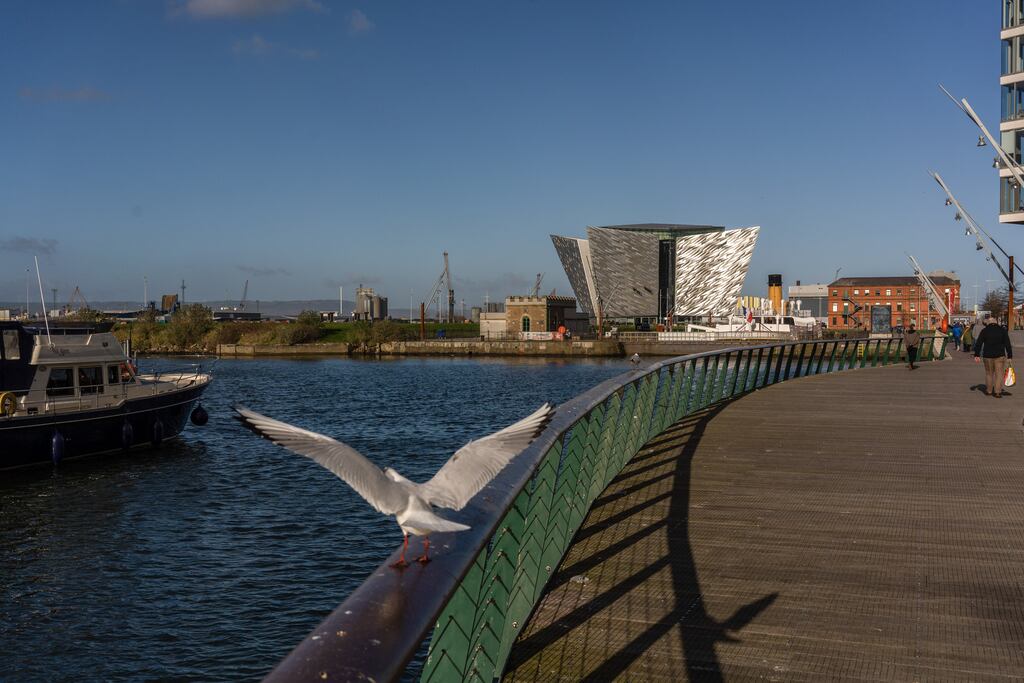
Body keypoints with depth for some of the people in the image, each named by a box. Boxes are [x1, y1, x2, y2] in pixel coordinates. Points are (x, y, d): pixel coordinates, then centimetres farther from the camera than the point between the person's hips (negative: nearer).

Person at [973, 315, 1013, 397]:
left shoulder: (984, 331, -1)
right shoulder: (1002, 330, -1)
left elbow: (978, 344, -2)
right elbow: (1007, 344, -2)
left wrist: (977, 355, 3)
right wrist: (1009, 356, 0)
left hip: (988, 355, 1)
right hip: (1000, 355, -1)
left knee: (989, 373, 13)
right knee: (999, 373, 3)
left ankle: (989, 391, 18)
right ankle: (997, 392, -2)